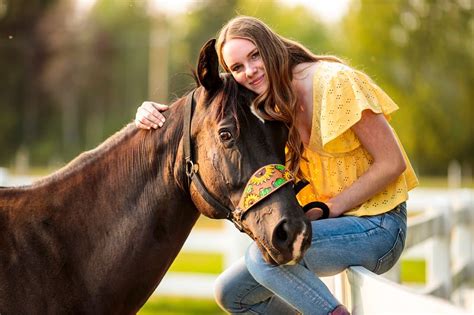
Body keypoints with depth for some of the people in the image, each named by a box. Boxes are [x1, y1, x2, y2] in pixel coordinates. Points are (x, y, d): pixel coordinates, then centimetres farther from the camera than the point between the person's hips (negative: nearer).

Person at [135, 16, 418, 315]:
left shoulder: (335, 81, -16)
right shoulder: (267, 108, 7)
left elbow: (391, 163, -17)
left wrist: (327, 209, -20)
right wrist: (158, 115, -12)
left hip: (377, 226, -9)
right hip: (332, 222, 9)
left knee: (264, 253, -29)